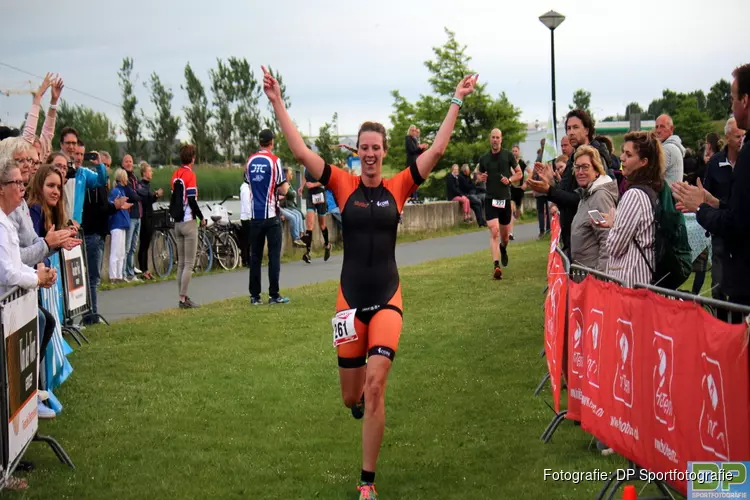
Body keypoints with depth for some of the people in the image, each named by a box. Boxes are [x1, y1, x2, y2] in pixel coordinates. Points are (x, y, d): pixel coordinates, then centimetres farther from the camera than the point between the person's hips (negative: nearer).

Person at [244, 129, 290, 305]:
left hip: (254, 216, 5)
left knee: (255, 256, 7)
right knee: (274, 255, 0)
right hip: (271, 215, -4)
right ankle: (274, 295, -1)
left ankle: (255, 296, 7)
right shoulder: (274, 160, -8)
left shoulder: (250, 161, 7)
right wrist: (286, 185, 13)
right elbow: (283, 189, -10)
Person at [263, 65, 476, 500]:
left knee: (375, 389, -13)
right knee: (352, 396, 10)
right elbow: (300, 151, -4)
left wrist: (458, 101, -4)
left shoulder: (398, 187, 0)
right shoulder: (344, 185, 0)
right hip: (351, 299, 1)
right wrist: (277, 103, -6)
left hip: (387, 300, -1)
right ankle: (362, 393, 52)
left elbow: (438, 149, -3)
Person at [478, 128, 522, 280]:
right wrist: (481, 178, -3)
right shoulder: (484, 159, 5)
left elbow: (519, 174, 7)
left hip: (505, 199, 0)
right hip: (490, 199, 0)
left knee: (505, 234, 13)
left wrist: (510, 180, -12)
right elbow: (479, 175, 21)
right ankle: (497, 266, -20)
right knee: (494, 232, -15)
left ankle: (503, 249, 49)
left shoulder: (508, 155, 0)